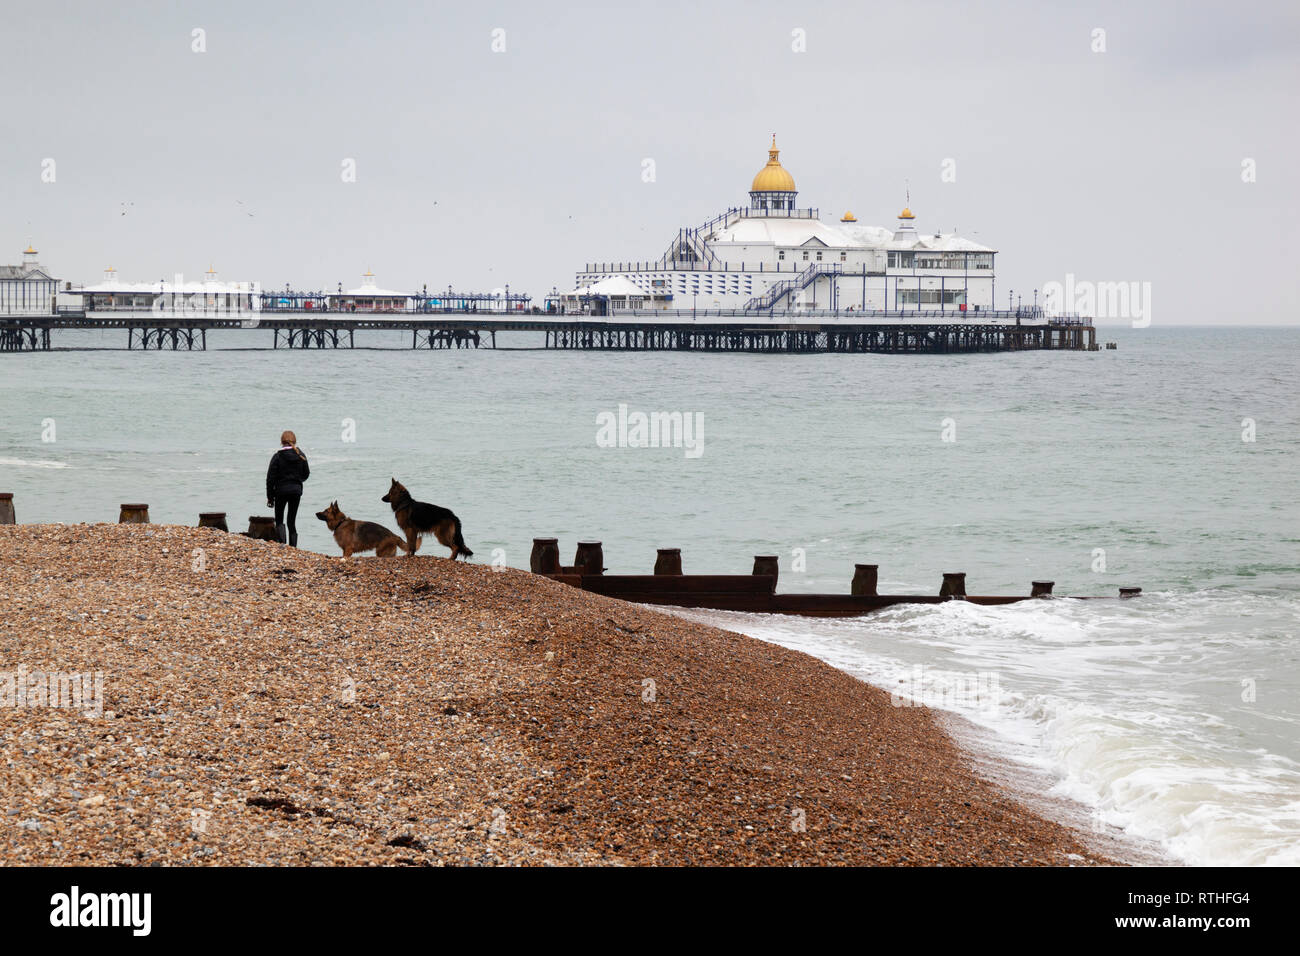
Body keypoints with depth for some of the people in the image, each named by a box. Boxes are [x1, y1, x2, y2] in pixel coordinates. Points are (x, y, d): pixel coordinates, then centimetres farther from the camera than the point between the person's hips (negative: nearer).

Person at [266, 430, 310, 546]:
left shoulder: (277, 457, -9)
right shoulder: (301, 456, 0)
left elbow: (271, 478, -7)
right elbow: (306, 474, 11)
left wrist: (270, 497, 0)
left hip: (281, 491, -3)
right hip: (296, 490, 3)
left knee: (279, 519, 9)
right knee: (292, 521, 11)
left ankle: (281, 541, -15)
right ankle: (293, 547, 5)